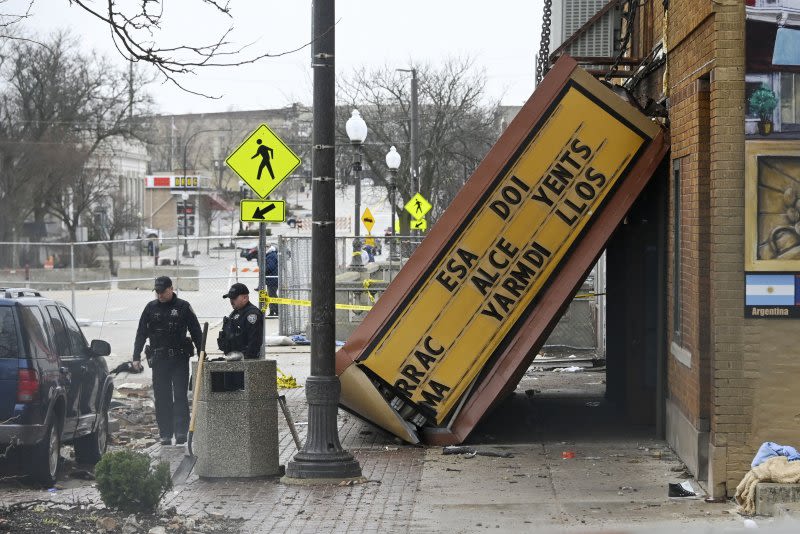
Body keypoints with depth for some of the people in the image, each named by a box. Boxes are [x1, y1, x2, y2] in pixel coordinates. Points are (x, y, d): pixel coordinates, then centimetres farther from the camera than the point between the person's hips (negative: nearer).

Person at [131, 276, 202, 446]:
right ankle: (165, 434, 7)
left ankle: (181, 432, -7)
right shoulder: (151, 308, 8)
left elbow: (196, 333, 4)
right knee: (162, 398, 3)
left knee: (180, 396, -6)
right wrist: (136, 357, 4)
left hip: (179, 358, -2)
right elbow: (141, 334, 11)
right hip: (158, 360, 3)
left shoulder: (183, 307, 1)